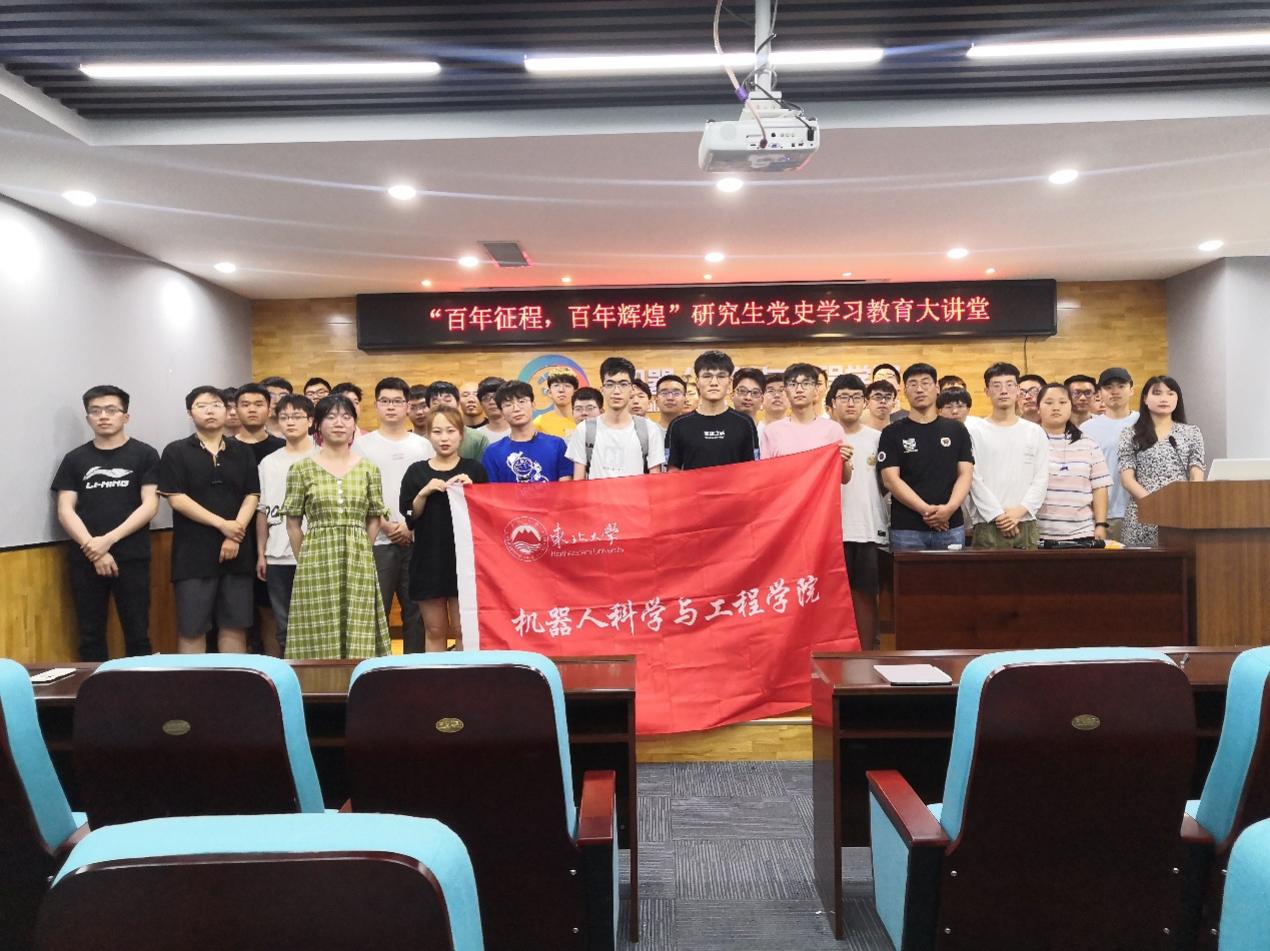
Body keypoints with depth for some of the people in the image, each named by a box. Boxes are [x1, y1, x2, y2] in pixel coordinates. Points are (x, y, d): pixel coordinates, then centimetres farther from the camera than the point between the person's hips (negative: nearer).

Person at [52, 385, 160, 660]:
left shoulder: (145, 455, 3)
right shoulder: (75, 459, 9)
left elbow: (150, 506, -4)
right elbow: (65, 511, 3)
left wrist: (108, 540, -14)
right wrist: (93, 550, -11)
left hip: (132, 559, -2)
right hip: (85, 560, 2)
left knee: (137, 636, 2)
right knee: (90, 637, 8)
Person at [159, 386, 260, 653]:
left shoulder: (243, 452, 10)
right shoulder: (176, 452, 1)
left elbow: (252, 496, 4)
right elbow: (176, 499, -7)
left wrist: (235, 535, -11)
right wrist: (222, 524, -13)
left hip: (237, 552, 3)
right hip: (193, 553, -3)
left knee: (234, 626, 7)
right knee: (192, 629, 1)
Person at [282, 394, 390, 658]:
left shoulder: (368, 468, 6)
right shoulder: (302, 468, 1)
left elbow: (374, 519, 10)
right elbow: (293, 522, 4)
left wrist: (358, 554, 7)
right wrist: (306, 560, 4)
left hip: (358, 564, 1)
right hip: (316, 563, -1)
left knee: (359, 637, 3)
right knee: (319, 638, 1)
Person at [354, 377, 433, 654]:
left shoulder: (423, 445, 10)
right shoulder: (362, 445, 4)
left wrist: (411, 525, -6)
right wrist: (385, 525, -10)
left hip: (417, 539, 2)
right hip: (377, 540, -2)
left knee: (416, 610, 7)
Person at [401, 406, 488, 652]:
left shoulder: (474, 470, 4)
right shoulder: (416, 472, 7)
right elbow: (409, 519, 2)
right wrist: (424, 493, -13)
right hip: (428, 559, 1)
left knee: (463, 631, -1)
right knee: (434, 631, 7)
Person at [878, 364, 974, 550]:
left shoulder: (956, 430, 12)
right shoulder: (892, 433, 5)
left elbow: (965, 474, 6)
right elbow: (890, 479, -4)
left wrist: (950, 508, -13)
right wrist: (926, 510, -14)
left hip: (951, 526, 2)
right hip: (906, 528, -2)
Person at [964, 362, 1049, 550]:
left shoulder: (1035, 432, 12)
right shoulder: (974, 430, 3)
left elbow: (1041, 479, 5)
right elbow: (974, 479, -4)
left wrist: (1020, 511, -9)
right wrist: (998, 515, -10)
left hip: (1026, 525, 3)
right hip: (987, 526, -2)